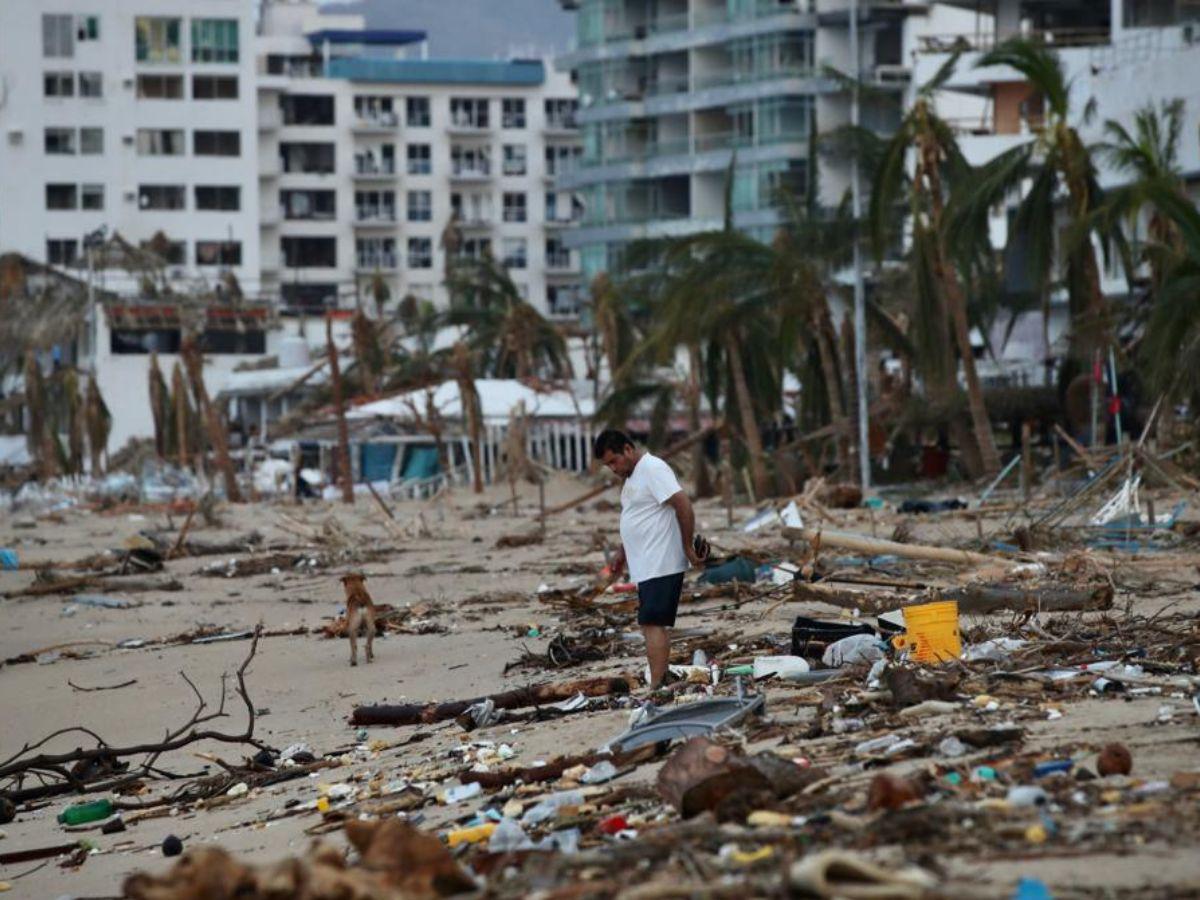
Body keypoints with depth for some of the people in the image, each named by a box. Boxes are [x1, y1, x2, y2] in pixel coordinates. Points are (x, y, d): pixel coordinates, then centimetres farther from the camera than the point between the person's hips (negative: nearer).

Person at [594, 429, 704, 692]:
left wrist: (688, 547, -18)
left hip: (661, 566, -10)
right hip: (646, 568, 10)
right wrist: (622, 553, 28)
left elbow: (683, 505, -21)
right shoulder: (632, 475, 18)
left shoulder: (653, 469, -14)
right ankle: (661, 684, 11)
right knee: (656, 624, 9)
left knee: (652, 623, -15)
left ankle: (656, 688, -19)